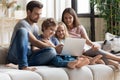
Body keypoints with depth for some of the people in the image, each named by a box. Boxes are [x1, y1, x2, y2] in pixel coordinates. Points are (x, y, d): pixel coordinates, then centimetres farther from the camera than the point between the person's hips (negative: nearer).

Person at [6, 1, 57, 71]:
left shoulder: (36, 27, 17)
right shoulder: (23, 24, -9)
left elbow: (35, 45, 14)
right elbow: (35, 42, -18)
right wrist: (51, 46, -11)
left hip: (28, 57, 7)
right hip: (16, 56, -7)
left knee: (51, 51, -17)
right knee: (22, 31, -29)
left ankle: (18, 65, -27)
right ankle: (23, 65, -37)